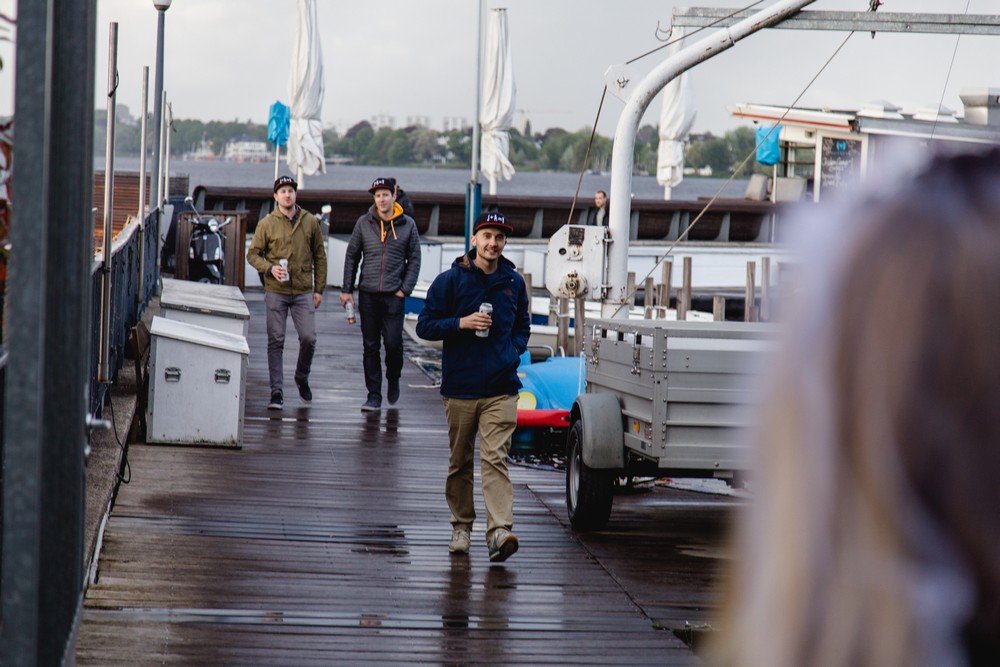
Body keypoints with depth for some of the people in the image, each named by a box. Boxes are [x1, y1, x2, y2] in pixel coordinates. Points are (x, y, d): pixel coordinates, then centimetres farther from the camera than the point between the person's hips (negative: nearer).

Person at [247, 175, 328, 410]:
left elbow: (319, 256, 12)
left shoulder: (311, 222, 7)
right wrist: (269, 268, -14)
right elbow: (253, 254, 5)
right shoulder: (267, 224, 2)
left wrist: (319, 289, 7)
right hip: (276, 292, -1)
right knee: (276, 341, 0)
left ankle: (302, 378, 22)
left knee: (309, 338, -5)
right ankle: (277, 391, 4)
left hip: (303, 292, 1)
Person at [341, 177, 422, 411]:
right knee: (371, 347, 4)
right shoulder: (364, 223, 4)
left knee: (393, 343, -5)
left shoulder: (407, 225, 2)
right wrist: (347, 290, 5)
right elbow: (351, 257, 9)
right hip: (367, 294, 1)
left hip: (394, 295, -1)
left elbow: (414, 260, 6)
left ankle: (393, 380, 24)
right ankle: (374, 395, 10)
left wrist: (405, 289, -4)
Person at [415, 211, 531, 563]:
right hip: (460, 386, 0)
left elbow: (522, 325, 23)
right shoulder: (451, 280, 0)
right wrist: (461, 323, -15)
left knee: (495, 458, -12)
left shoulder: (514, 282, 10)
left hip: (501, 388, 0)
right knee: (460, 461, 10)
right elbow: (425, 325, -1)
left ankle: (499, 530, -22)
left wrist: (515, 349, 3)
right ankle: (461, 526, 25)